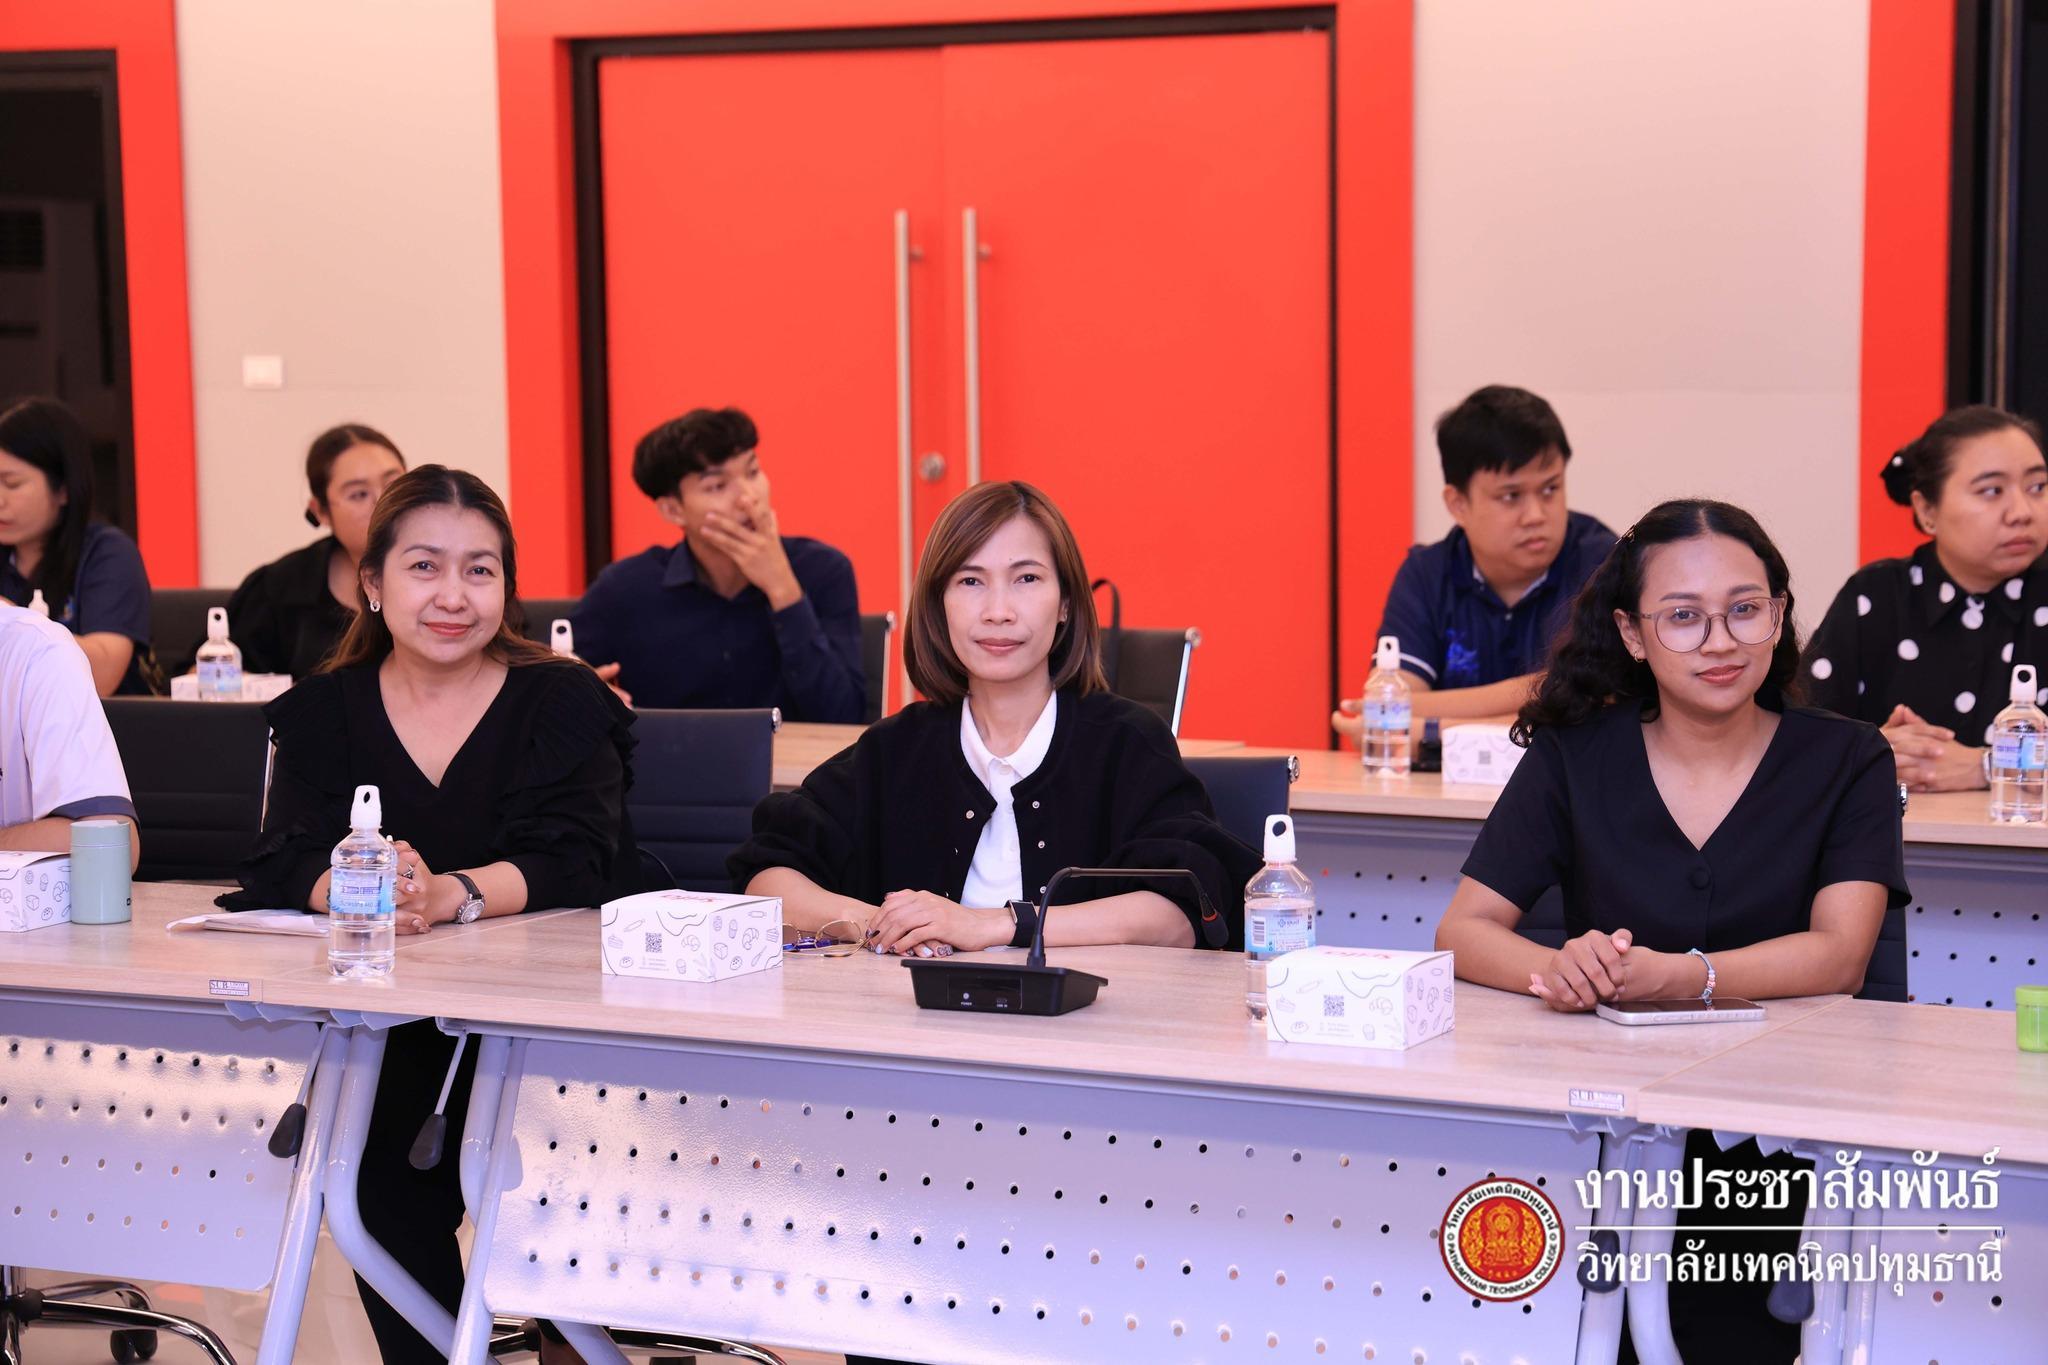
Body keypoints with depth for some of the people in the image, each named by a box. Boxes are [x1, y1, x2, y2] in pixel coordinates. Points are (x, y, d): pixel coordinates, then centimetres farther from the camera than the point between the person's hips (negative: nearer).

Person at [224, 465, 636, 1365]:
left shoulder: (564, 702, 1)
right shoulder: (322, 712, 9)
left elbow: (569, 860, -13)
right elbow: (286, 863, -5)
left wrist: (450, 895, -32)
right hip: (380, 1024, 2)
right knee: (379, 1181, -26)